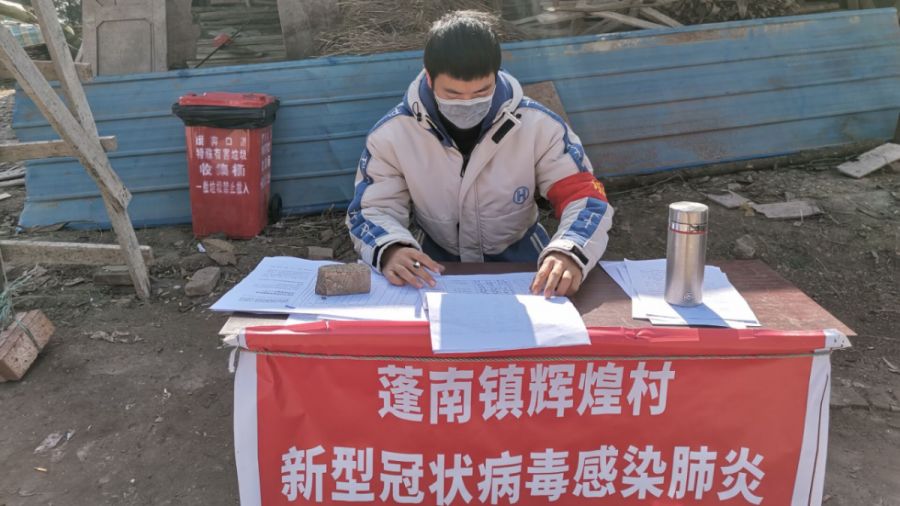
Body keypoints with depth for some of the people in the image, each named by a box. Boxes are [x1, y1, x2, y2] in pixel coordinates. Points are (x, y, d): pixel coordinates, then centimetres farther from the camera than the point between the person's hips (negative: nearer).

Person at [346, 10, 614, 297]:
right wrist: (390, 249, -35)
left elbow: (586, 196, -13)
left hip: (519, 257, 1)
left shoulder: (538, 125, -14)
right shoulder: (392, 134, -13)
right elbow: (371, 210, -9)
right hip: (437, 266, -1)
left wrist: (568, 253, -36)